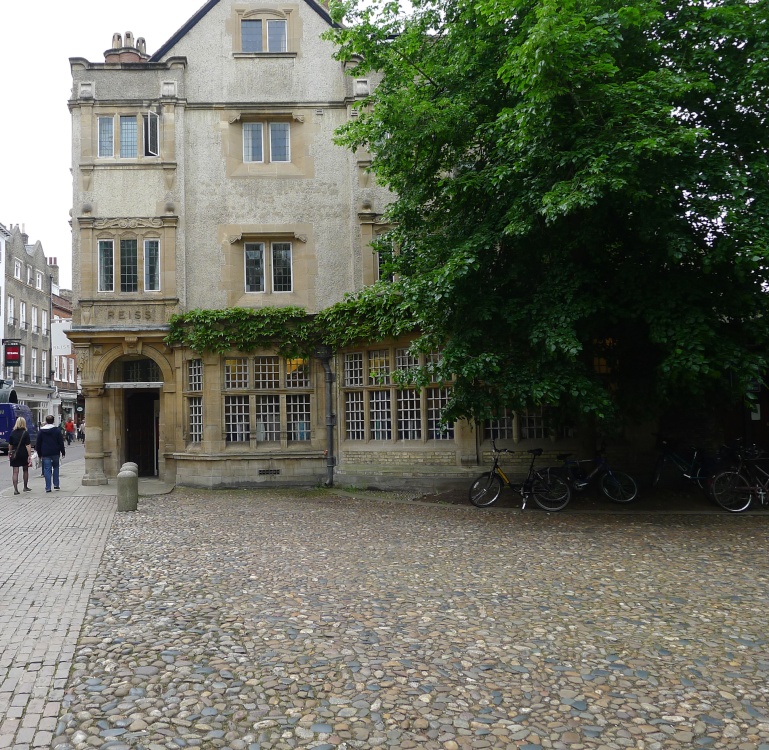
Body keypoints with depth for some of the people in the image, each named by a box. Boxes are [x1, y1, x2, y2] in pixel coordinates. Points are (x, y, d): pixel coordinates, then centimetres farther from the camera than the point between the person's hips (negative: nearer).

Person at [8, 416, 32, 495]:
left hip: (15, 455, 2)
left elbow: (10, 445, 6)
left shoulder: (12, 433, 0)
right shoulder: (25, 433, -9)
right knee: (25, 470, 17)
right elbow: (27, 445, -12)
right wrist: (29, 456, -10)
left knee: (15, 472, 2)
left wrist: (10, 453, 19)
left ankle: (15, 489, -5)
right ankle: (25, 487, 25)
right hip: (24, 454, -2)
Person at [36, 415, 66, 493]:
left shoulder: (41, 431, 2)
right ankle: (56, 484, 11)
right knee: (56, 467, 16)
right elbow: (61, 442, -2)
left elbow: (38, 443, 5)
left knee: (47, 470, 0)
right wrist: (62, 451, 6)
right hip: (55, 453, 0)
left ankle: (48, 487, -3)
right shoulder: (57, 430, -1)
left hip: (45, 454, 0)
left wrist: (39, 454, 12)